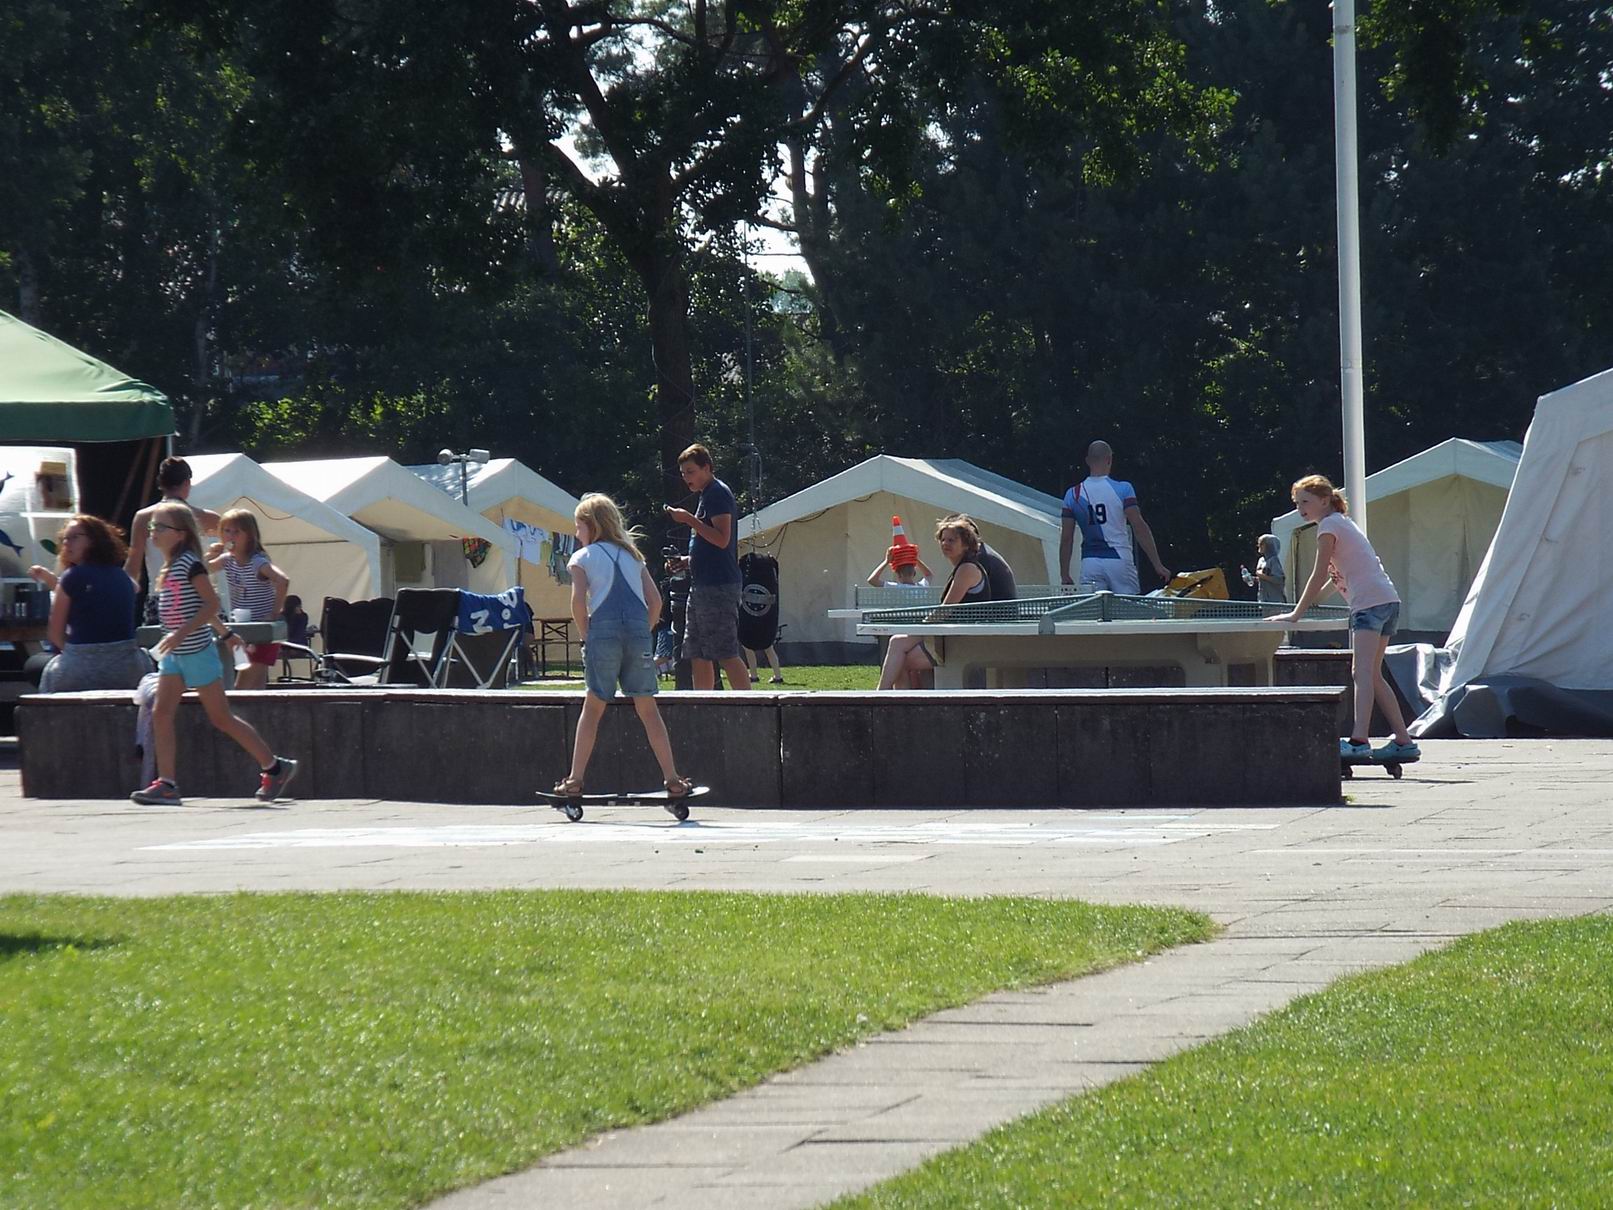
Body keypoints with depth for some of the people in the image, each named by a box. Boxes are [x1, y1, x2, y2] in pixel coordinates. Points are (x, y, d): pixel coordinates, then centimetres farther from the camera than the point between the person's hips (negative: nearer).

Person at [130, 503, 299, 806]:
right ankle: (166, 784, -5)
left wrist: (182, 633, -25)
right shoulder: (168, 567, 11)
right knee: (161, 713, -4)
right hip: (174, 655, 9)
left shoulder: (189, 564, -15)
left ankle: (275, 767, 12)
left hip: (197, 652, -9)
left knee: (221, 718, 0)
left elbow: (212, 604, -20)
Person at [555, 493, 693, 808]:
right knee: (647, 708, 6)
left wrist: (587, 637, 3)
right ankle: (673, 779, 2)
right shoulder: (632, 555, 22)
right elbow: (655, 600, 14)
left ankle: (575, 780, 3)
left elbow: (578, 600, -6)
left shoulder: (582, 557, 9)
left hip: (604, 628, -3)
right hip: (638, 628, 3)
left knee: (593, 706, 4)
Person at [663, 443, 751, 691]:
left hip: (719, 587, -11)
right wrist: (687, 561, 16)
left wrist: (690, 520, -17)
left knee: (726, 654, -12)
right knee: (697, 655, 10)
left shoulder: (718, 494, -10)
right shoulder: (707, 496, 20)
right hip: (702, 585, 11)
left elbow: (722, 539, -21)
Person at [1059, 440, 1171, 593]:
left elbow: (1066, 539, 4)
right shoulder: (1123, 489, -4)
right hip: (1119, 561, -2)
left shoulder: (1073, 494, 3)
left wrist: (1065, 576, 11)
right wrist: (1157, 565, -5)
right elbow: (1140, 528, -8)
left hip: (1090, 563, 2)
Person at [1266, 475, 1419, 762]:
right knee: (1372, 675, 14)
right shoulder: (1342, 523, 25)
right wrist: (1310, 603, 24)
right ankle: (1404, 741, 15)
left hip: (1371, 600, -10)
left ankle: (1358, 741, -34)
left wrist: (1296, 614, -5)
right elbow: (1334, 576, 27)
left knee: (1362, 672, -21)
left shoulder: (1329, 525, -3)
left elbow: (1320, 575, -8)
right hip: (1387, 600, 10)